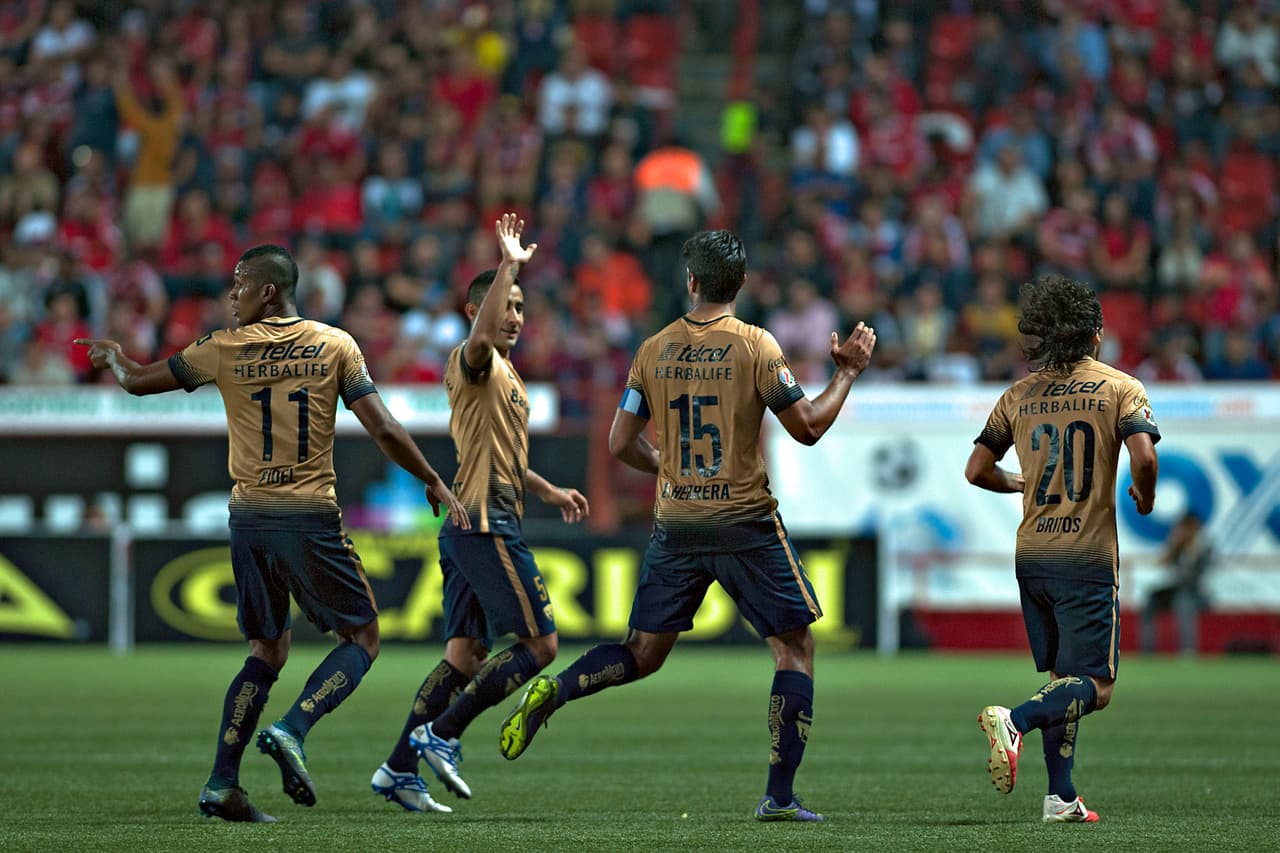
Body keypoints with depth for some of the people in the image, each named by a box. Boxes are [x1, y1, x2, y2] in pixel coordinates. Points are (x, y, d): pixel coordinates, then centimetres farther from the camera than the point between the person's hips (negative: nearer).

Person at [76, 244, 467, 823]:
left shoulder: (224, 350, 2)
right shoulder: (335, 346, -1)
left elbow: (137, 382, 13)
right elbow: (384, 430, -6)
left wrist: (112, 359, 35)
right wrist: (434, 484, 6)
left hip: (248, 516, 3)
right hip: (310, 516, -3)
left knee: (267, 650, 15)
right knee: (362, 637, 8)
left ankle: (221, 782, 7)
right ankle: (292, 731, -15)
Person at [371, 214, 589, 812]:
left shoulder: (501, 373, 22)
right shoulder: (474, 364, -9)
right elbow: (482, 335, -35)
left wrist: (546, 490, 35)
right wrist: (509, 265, -35)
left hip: (470, 529, 10)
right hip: (487, 526, -10)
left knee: (465, 655, 9)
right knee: (539, 643, -9)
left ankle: (400, 768, 7)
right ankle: (442, 734, -9)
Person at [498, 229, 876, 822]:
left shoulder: (655, 351, 3)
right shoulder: (755, 346, -8)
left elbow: (621, 444, 6)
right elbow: (808, 428, -6)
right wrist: (847, 374, 8)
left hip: (675, 525, 4)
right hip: (746, 525, -4)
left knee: (644, 652, 16)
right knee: (795, 648, 6)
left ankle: (552, 691, -9)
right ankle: (779, 797, -1)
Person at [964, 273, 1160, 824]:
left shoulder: (1019, 395, 9)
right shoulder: (1120, 388, -3)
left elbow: (977, 470, 7)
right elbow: (1144, 455, -18)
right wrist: (1145, 498, 2)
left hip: (1031, 556, 5)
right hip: (1087, 555, -5)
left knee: (1062, 680, 14)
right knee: (1095, 686, -4)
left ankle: (1061, 797, 7)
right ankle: (1014, 721, -30)